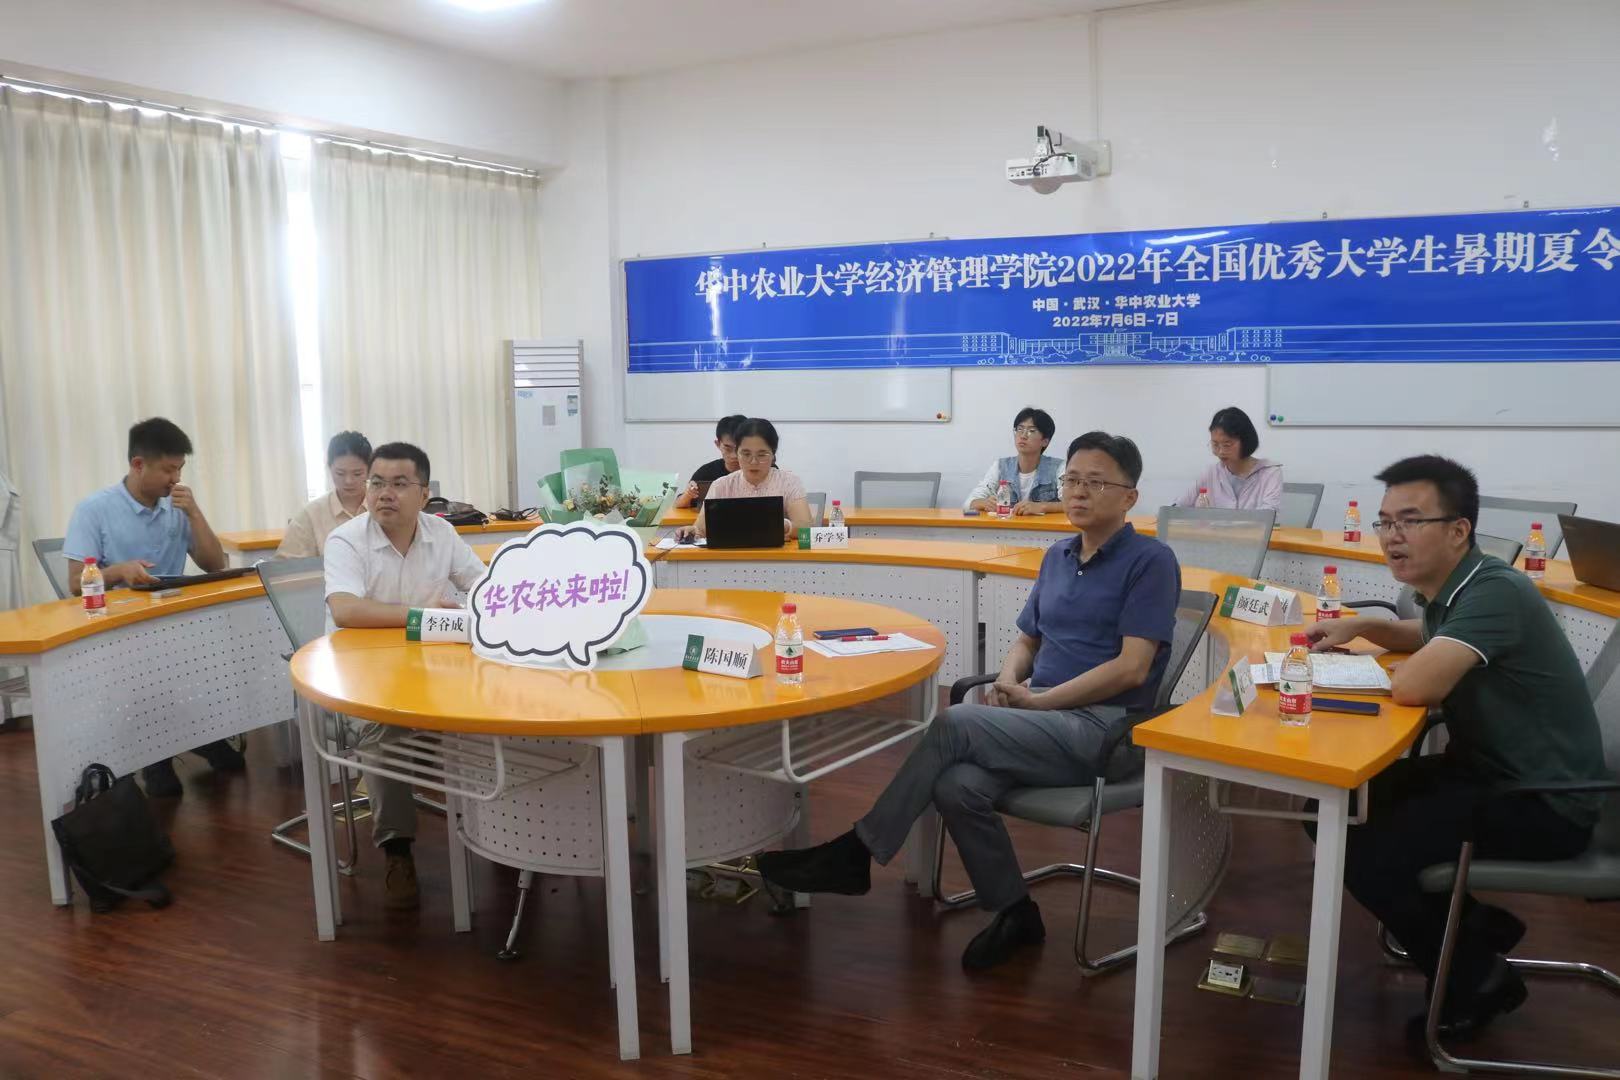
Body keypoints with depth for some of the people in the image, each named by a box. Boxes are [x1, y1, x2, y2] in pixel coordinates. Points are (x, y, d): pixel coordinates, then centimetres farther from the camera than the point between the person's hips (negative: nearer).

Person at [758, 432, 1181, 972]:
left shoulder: (1150, 561, -5)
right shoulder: (1058, 556, 16)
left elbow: (1132, 668, -13)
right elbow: (1027, 641, 22)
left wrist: (1037, 700, -14)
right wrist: (1008, 682, -1)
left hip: (1106, 727, -6)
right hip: (1044, 717, 6)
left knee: (956, 724, -26)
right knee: (958, 787, -25)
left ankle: (856, 854, -15)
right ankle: (1015, 913, -3)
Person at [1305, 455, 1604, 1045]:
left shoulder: (1494, 593, -25)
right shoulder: (1452, 590, 4)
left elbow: (1414, 686, -37)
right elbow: (1427, 638, 28)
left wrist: (1411, 667, -12)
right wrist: (1360, 627, 8)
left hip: (1541, 801, -9)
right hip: (1486, 769, 9)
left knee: (1367, 857, -19)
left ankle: (1478, 979, 6)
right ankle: (1477, 925, 19)